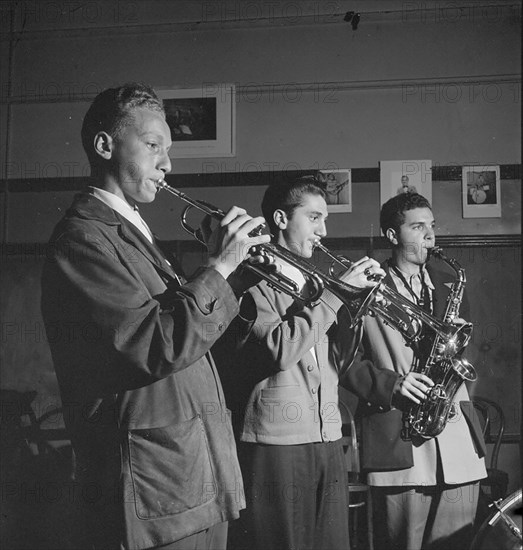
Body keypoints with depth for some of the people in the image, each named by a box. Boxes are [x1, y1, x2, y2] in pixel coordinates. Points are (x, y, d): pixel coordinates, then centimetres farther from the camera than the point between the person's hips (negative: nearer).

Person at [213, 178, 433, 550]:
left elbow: (337, 360, 15)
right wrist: (337, 293, -14)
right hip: (275, 446, -6)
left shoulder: (314, 282, 16)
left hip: (328, 442, 7)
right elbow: (279, 349, -20)